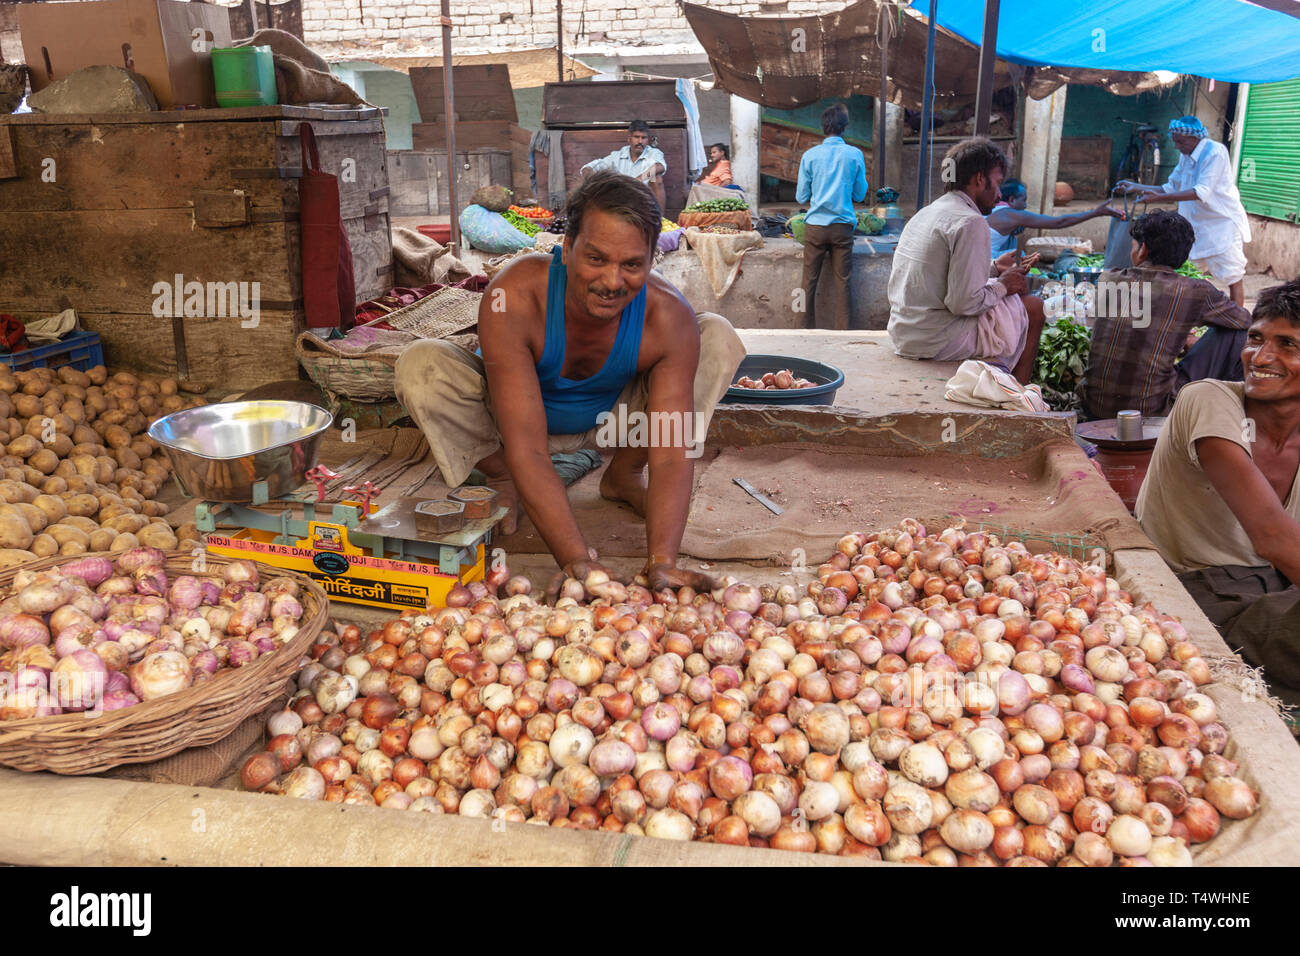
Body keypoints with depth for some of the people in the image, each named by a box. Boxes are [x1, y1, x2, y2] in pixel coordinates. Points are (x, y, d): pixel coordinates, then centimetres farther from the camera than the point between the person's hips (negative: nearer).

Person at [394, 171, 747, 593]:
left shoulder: (670, 317, -30)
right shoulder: (512, 297, -37)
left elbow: (671, 458, -33)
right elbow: (527, 451, -40)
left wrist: (662, 563, -49)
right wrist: (578, 563, -50)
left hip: (612, 418, 2)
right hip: (516, 416, -2)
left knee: (719, 337, -17)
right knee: (420, 367, -31)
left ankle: (623, 475, 1)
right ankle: (502, 482, -2)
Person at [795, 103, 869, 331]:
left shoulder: (810, 156, -2)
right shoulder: (855, 155, -1)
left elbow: (801, 197, 3)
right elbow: (860, 195, 7)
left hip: (815, 226, 0)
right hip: (843, 225, 0)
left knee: (810, 281, 6)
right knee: (842, 282, 5)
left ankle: (808, 328, 10)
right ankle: (842, 330, 8)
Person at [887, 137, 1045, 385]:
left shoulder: (926, 213, 13)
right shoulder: (970, 223, -16)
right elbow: (964, 303, -21)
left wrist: (994, 268, 20)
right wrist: (1001, 286, -4)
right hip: (937, 342, -9)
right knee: (1033, 307, 8)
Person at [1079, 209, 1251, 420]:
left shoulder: (1107, 280, 4)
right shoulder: (1196, 292, -5)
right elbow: (1244, 320, 15)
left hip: (1094, 409, 4)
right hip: (1153, 412, -3)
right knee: (1234, 333, 11)